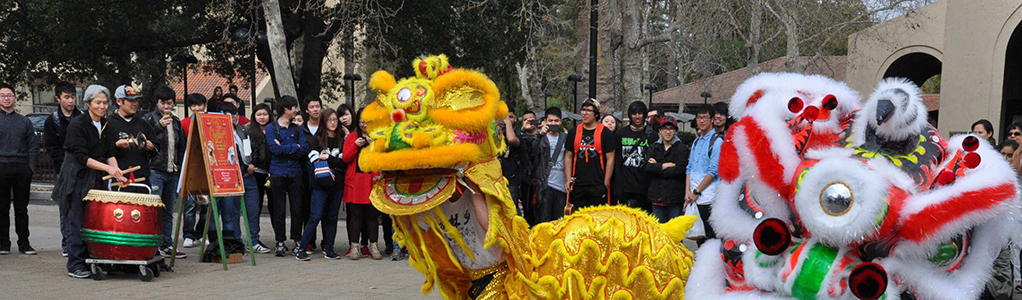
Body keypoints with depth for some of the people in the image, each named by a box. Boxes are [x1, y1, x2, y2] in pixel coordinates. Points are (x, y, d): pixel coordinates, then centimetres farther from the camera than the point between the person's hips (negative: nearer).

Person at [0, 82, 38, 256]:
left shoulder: (24, 121, 14)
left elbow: (32, 147, 13)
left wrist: (31, 168, 1)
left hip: (22, 168, 2)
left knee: (22, 208, 4)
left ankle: (24, 243, 9)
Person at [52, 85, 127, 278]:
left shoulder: (106, 126, 12)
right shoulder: (77, 125, -9)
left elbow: (109, 154, 9)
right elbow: (81, 157, -16)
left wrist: (117, 173, -8)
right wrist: (107, 168, -24)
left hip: (97, 180, 6)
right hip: (78, 178, -6)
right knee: (78, 222, -5)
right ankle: (75, 266, 0)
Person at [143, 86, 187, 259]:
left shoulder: (176, 122, 17)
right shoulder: (149, 119, -1)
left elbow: (182, 147, 22)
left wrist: (180, 169, 17)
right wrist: (159, 126, -22)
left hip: (172, 173, 6)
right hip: (154, 171, -6)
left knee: (168, 211, 10)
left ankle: (167, 245, 15)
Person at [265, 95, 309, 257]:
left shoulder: (297, 129, 13)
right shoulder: (271, 128, 2)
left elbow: (305, 149, -1)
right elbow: (275, 148, -13)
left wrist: (284, 148, -9)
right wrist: (295, 147, -7)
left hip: (295, 172, 3)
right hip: (278, 173, -3)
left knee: (297, 208, 1)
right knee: (279, 209, 1)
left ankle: (297, 240, 10)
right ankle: (280, 242, 7)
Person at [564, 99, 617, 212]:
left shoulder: (605, 133, 1)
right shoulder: (574, 133, 10)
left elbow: (610, 159, -1)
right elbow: (568, 157, 12)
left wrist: (606, 184, -6)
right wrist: (569, 180, 3)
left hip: (598, 185, -3)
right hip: (578, 185, 3)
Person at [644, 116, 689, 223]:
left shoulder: (682, 149, 2)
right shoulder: (653, 148, 12)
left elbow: (680, 169, -12)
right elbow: (648, 167, -4)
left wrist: (657, 167, -7)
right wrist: (669, 165, -11)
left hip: (675, 200, -3)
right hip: (657, 198, 3)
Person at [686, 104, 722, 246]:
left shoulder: (717, 141, -6)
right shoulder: (696, 141, 17)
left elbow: (713, 171, -11)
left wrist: (696, 192, -11)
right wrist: (688, 192, 2)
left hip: (708, 197, -7)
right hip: (694, 198, 7)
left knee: (709, 235, -5)